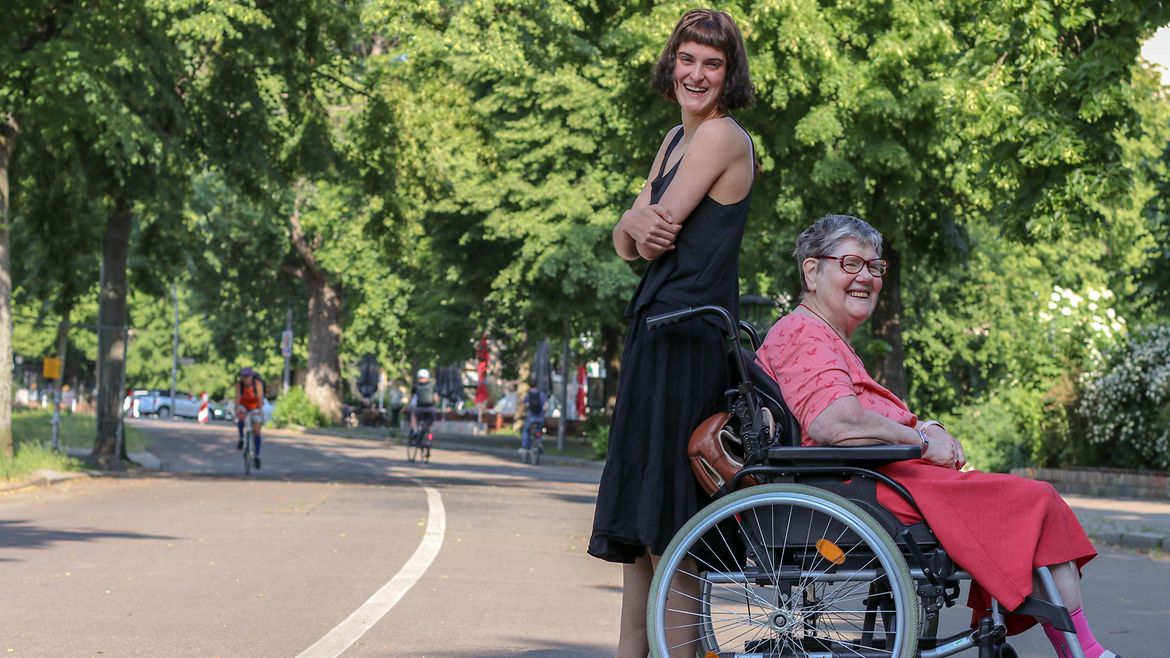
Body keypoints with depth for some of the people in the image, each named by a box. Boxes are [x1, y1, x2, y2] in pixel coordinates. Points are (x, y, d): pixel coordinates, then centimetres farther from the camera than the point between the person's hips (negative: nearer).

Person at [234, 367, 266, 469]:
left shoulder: (257, 384, -25)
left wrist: (260, 409, -50)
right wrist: (237, 408, -50)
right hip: (243, 406, 0)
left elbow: (260, 397, -35)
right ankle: (241, 439, -13)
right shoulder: (239, 384, -22)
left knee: (256, 430, -7)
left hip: (255, 408, 0)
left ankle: (256, 456, -1)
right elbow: (237, 397, -33)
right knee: (240, 417, -34)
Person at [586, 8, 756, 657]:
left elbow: (659, 233, -15)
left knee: (666, 513, -8)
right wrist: (636, 224, -8)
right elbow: (626, 244, 12)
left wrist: (644, 226, 5)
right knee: (637, 512, 11)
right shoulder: (676, 139, 18)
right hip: (656, 332, 9)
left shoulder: (721, 136, -10)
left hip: (691, 337, -9)